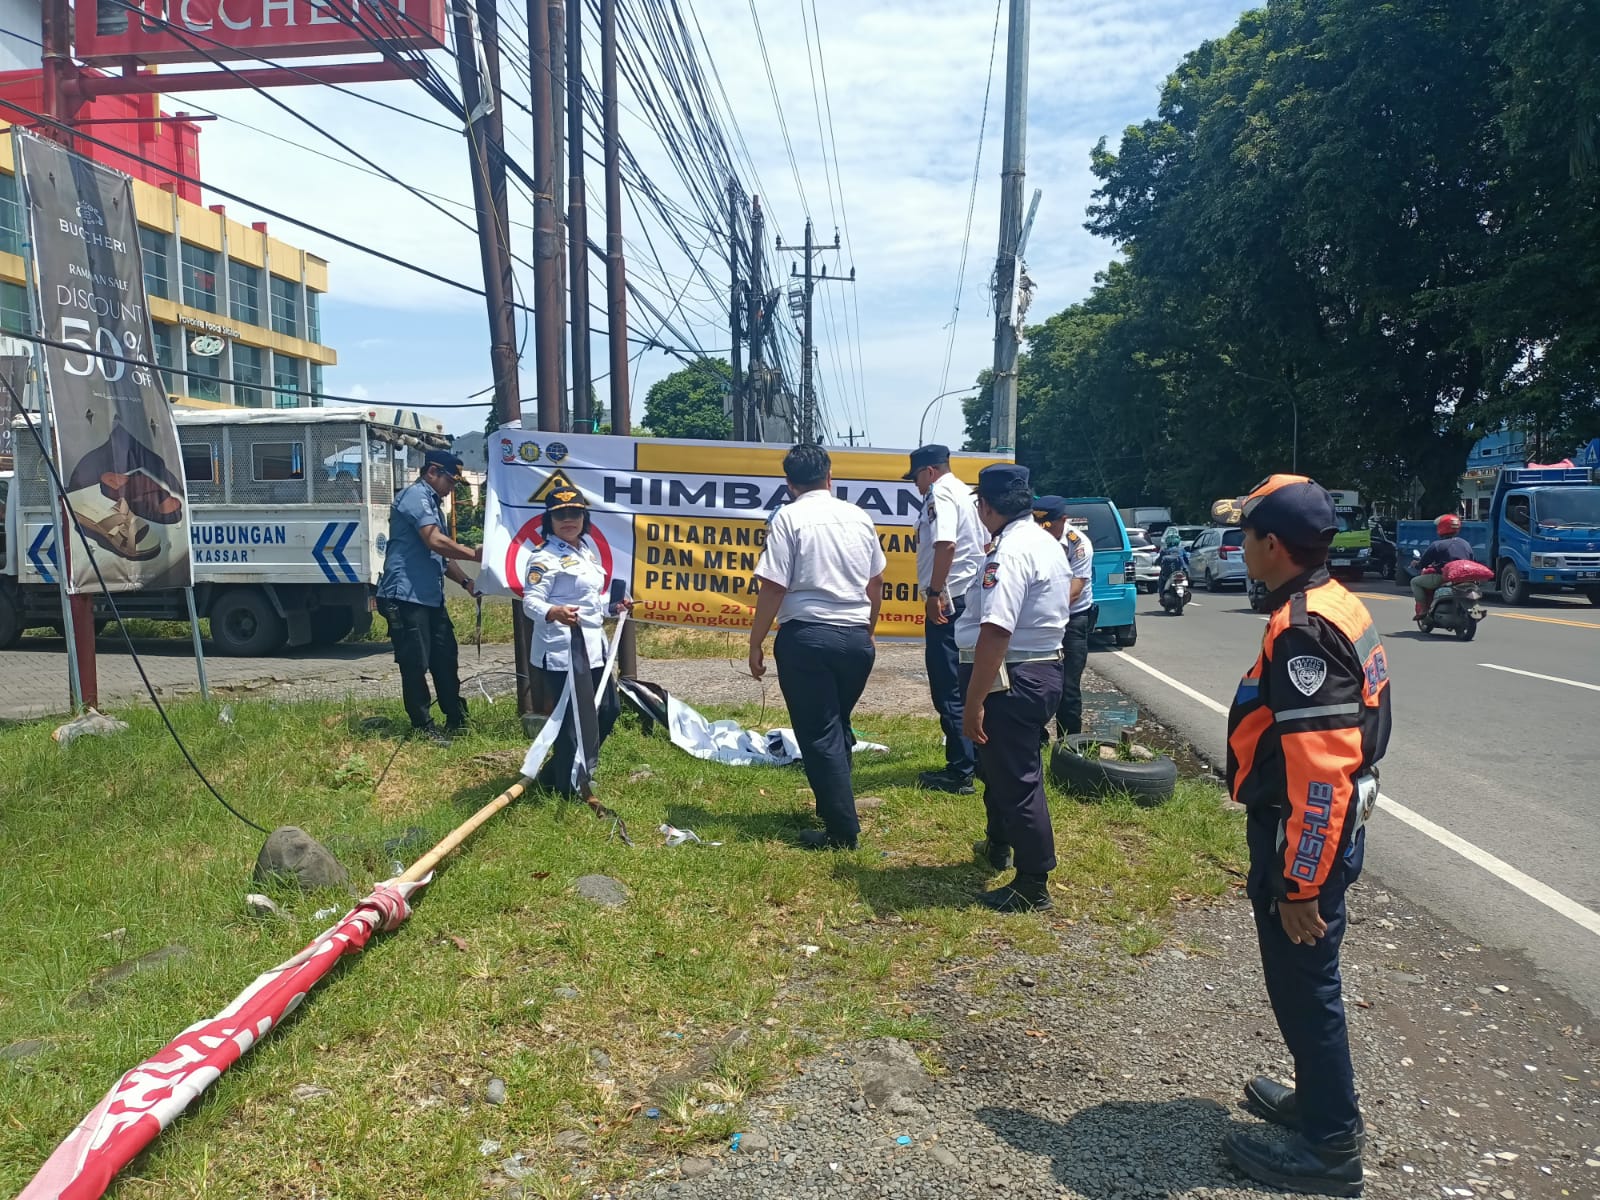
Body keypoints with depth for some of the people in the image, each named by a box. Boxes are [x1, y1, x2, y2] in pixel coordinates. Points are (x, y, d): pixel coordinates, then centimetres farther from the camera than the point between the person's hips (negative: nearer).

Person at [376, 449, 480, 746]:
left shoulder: (432, 503, 22)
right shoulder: (416, 495, -10)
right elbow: (435, 541, -22)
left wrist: (466, 582, 12)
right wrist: (474, 554, -17)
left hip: (431, 597, 10)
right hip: (406, 596, -10)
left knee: (445, 658, 12)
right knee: (415, 664, -3)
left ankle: (456, 720, 20)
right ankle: (423, 727, 5)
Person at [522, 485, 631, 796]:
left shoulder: (589, 546, 14)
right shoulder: (545, 557, -12)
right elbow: (530, 601, -24)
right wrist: (554, 612, -42)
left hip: (593, 645, 10)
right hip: (562, 651, -10)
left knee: (607, 710, 17)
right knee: (575, 719, -7)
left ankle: (558, 773, 32)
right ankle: (570, 785, 9)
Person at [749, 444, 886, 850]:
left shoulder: (788, 517, -8)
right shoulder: (859, 517, 8)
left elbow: (773, 588, -13)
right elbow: (876, 582, 16)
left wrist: (756, 643, -4)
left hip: (807, 637, -5)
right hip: (856, 638, 5)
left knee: (819, 734, 4)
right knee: (838, 728, 21)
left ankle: (842, 830, 7)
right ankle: (833, 807, 31)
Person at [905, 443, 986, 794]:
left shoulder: (940, 493, -11)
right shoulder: (966, 493, 18)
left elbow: (946, 544, -25)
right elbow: (984, 544, 22)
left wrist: (935, 592, -25)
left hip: (948, 601, -10)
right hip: (973, 598, 10)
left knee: (947, 687, -5)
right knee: (966, 683, 17)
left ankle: (959, 773, -1)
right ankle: (976, 759, 25)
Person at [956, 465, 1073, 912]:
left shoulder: (1009, 552, -22)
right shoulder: (1047, 543, 11)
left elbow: (995, 633, -29)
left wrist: (974, 703, -26)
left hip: (1012, 679, -10)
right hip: (1046, 669, 10)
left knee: (1015, 778, 1)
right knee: (999, 765, 27)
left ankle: (1033, 887, 12)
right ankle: (999, 846, 47)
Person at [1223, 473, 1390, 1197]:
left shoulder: (1304, 632, -25)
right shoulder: (1335, 606, 7)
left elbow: (1319, 775, -28)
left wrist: (1299, 884, -24)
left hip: (1303, 838, -10)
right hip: (1327, 831, 10)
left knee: (1303, 984, 5)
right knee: (1304, 980, 23)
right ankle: (1322, 1098, 40)